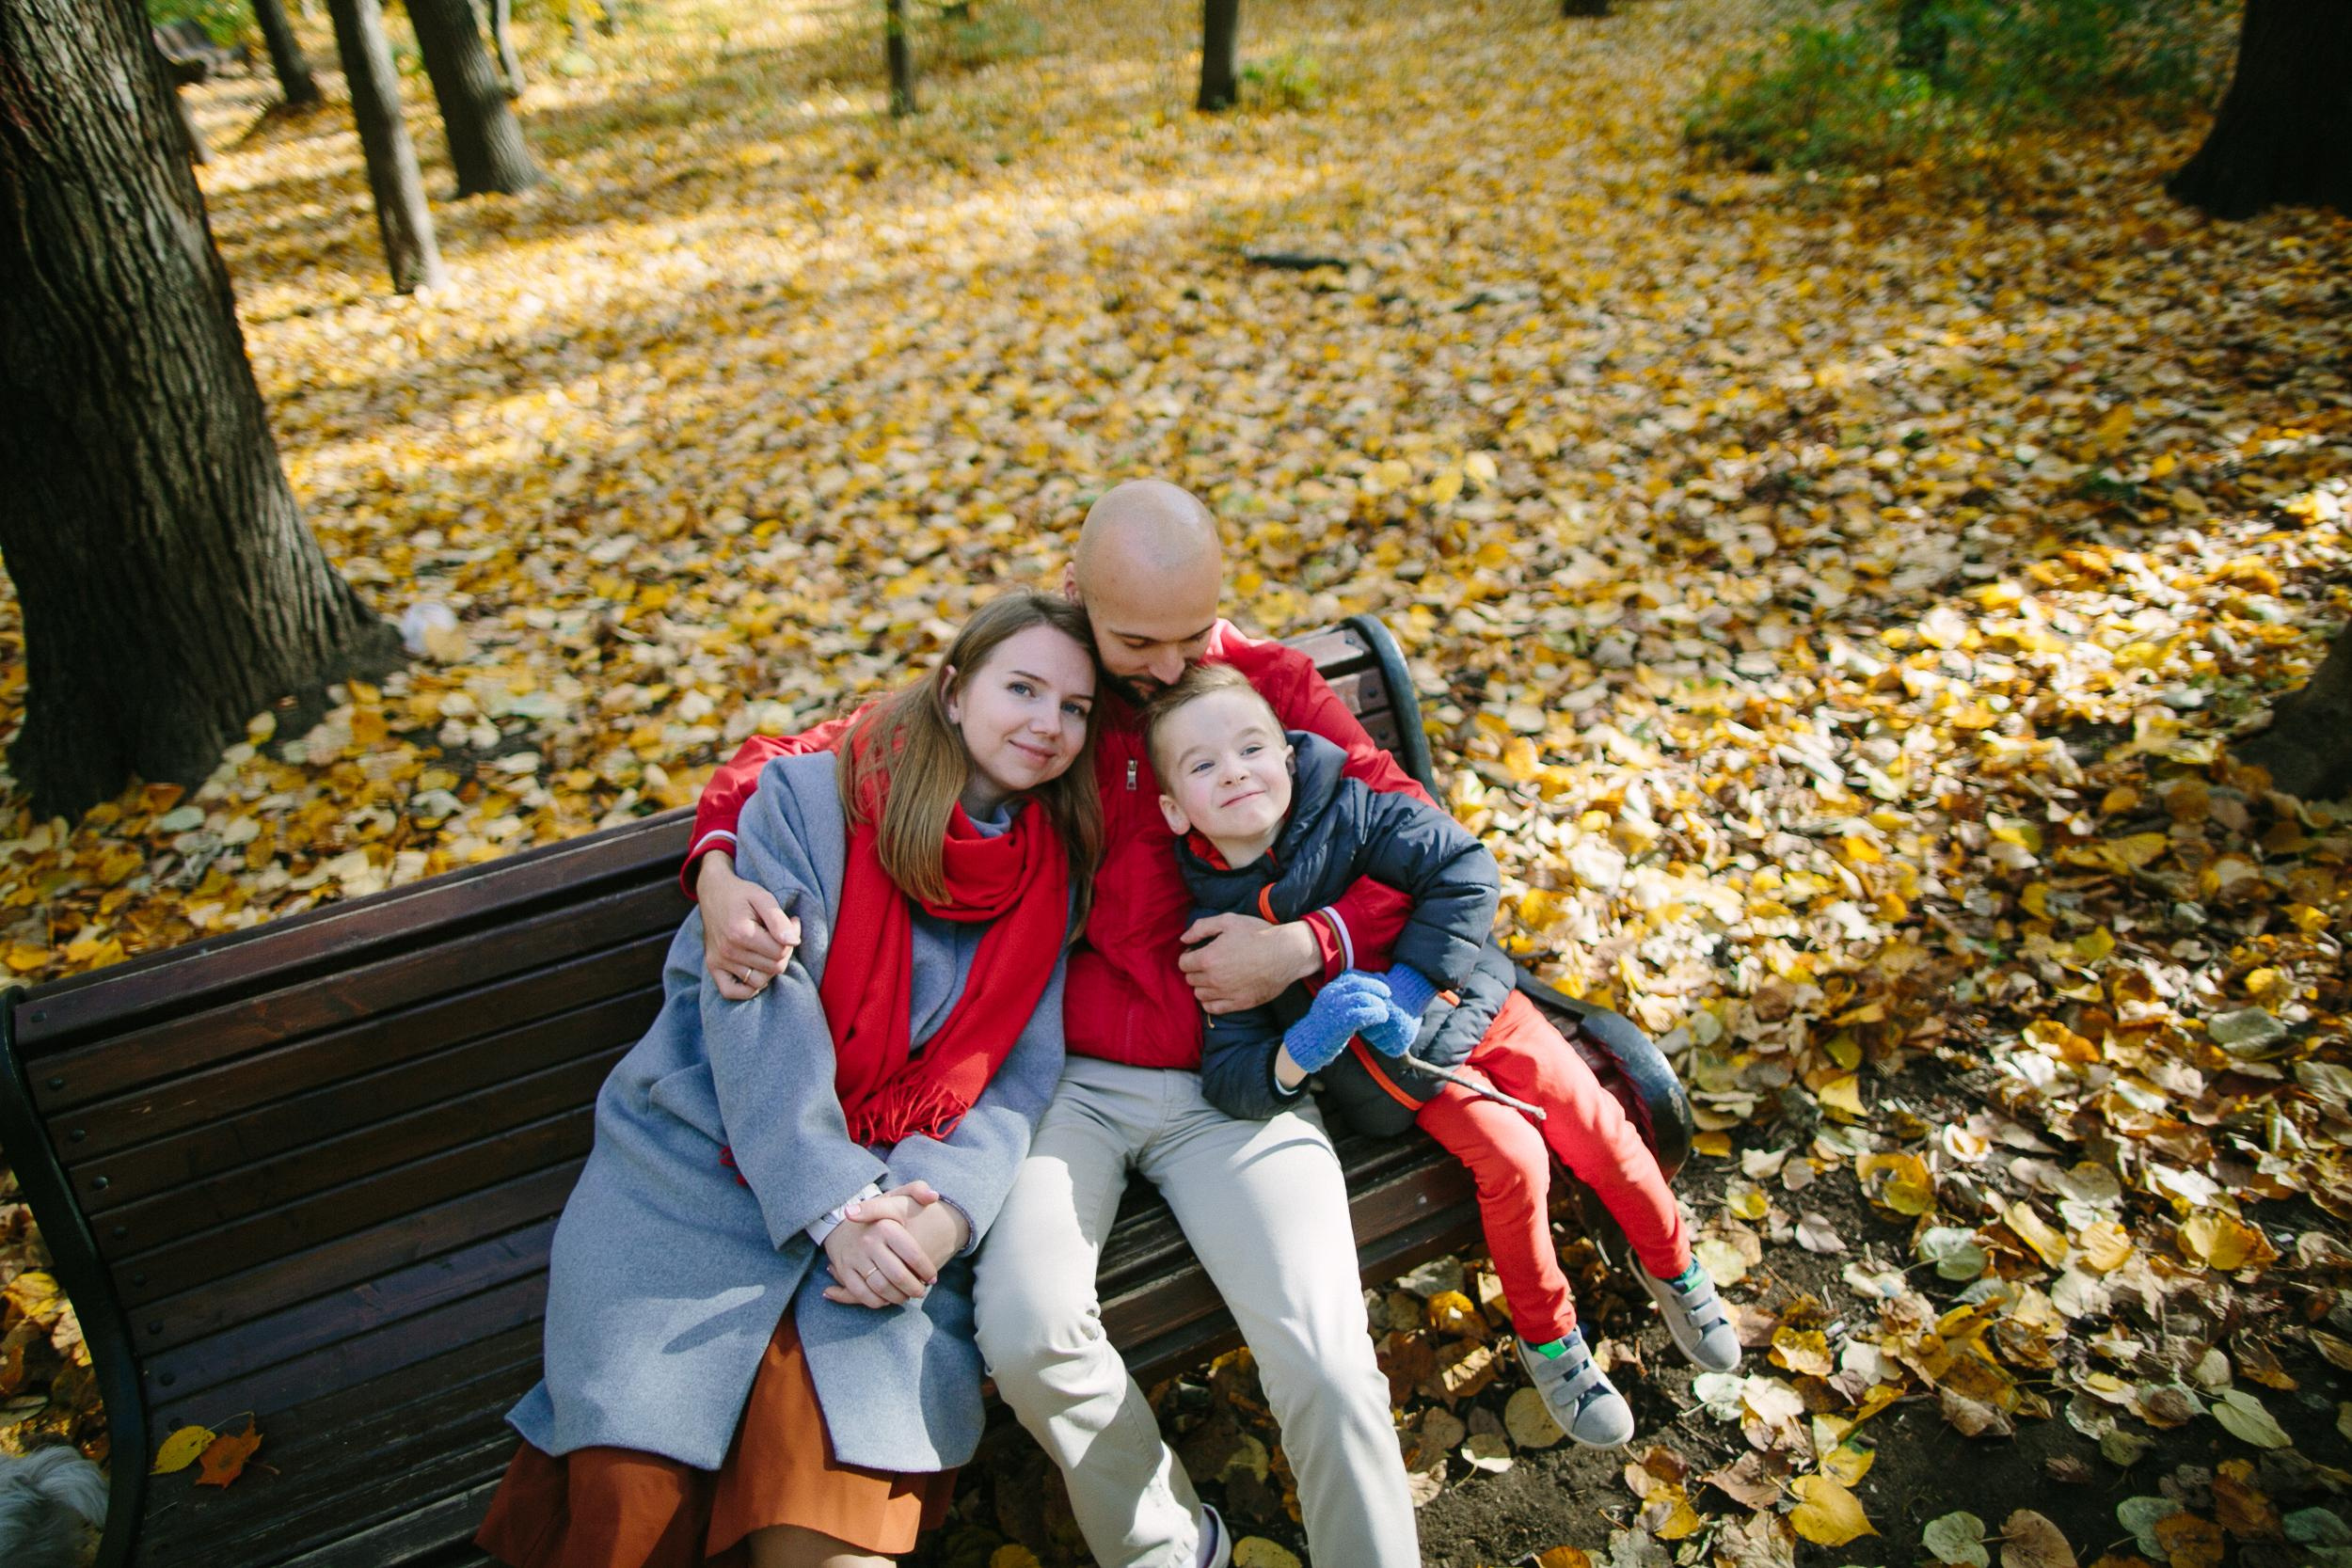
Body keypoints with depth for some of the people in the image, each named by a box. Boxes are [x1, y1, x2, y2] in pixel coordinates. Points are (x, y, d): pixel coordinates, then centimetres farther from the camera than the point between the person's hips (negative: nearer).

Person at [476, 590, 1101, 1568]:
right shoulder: (808, 797, -3)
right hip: (702, 1168, -1)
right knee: (637, 1482, -15)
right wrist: (836, 1205, -19)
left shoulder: (1056, 873, 8)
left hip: (894, 1191, 2)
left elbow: (1021, 1076, 3)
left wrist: (948, 1206, -14)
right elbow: (759, 1010, -12)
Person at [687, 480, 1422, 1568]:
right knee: (1029, 1334, -24)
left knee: (1326, 1365, -20)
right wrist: (720, 870, -15)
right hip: (1068, 1079, 1)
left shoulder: (1272, 684, 2)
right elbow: (788, 761, 6)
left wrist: (1308, 945, -12)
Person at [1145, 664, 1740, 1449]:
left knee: (1596, 1123, -3)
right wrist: (1297, 1053, -38)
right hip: (1400, 1071, -1)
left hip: (1467, 1002, 1)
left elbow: (1465, 869, -18)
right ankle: (1546, 1337, 8)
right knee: (1512, 1158, -18)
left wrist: (1410, 986, -25)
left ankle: (1672, 1268, 27)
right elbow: (1228, 1078, -16)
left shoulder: (1349, 811, -17)